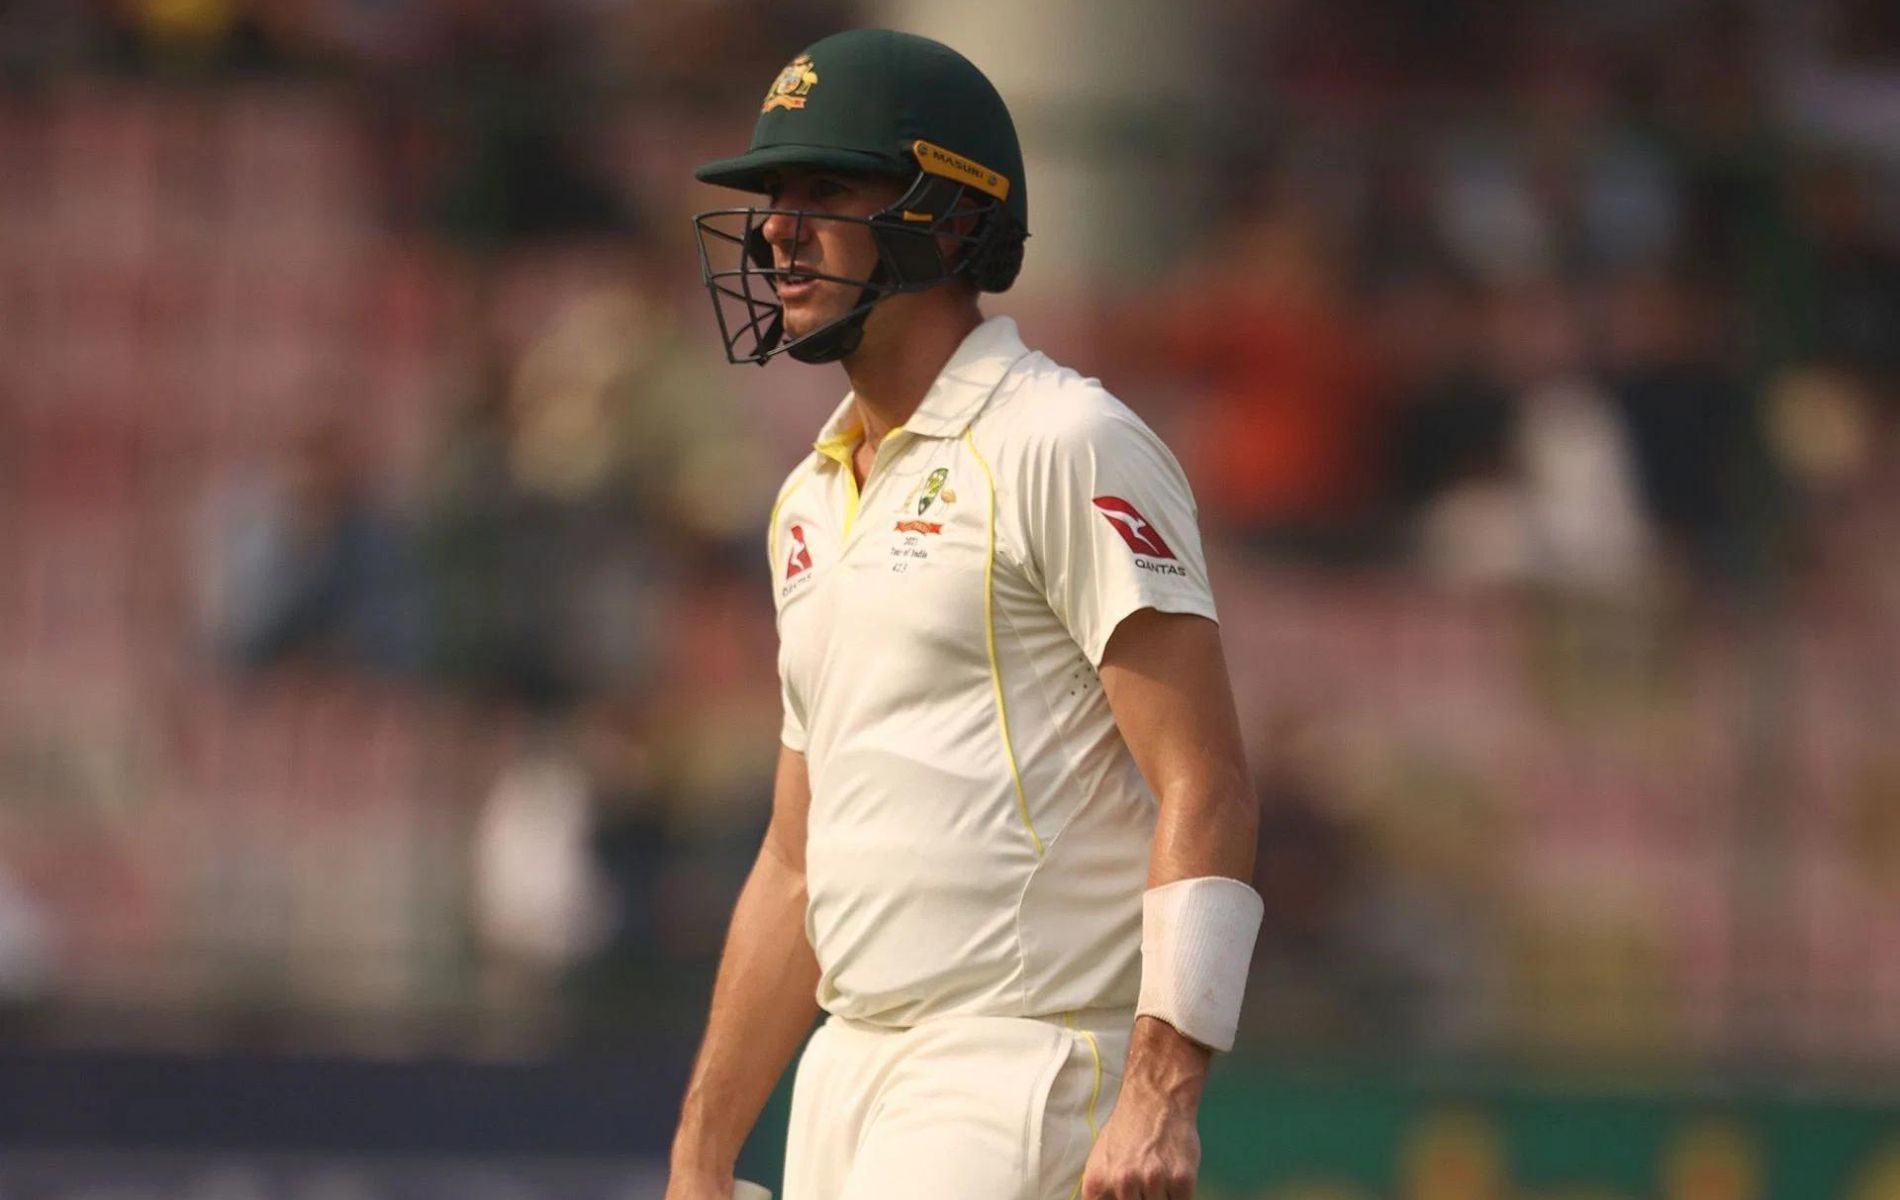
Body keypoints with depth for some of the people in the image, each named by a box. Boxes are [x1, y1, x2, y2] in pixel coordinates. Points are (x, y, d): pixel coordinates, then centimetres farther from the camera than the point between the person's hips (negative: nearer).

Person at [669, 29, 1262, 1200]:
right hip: (852, 1078, 9)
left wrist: (1162, 1097, -25)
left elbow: (1204, 791, -15)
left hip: (1032, 1075, -9)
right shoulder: (814, 501, 19)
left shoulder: (1067, 449, -8)